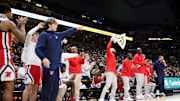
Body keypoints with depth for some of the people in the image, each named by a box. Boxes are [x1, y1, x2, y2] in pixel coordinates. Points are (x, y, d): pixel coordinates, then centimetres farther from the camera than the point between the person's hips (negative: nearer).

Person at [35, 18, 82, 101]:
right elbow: (38, 49, -12)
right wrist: (43, 58, -26)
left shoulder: (57, 35, 18)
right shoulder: (44, 35, -3)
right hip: (49, 65, -8)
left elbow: (67, 33, 34)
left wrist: (76, 28, 42)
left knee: (55, 87, 10)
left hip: (57, 65, 8)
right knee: (48, 87, -9)